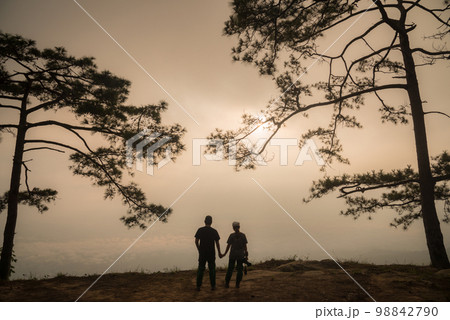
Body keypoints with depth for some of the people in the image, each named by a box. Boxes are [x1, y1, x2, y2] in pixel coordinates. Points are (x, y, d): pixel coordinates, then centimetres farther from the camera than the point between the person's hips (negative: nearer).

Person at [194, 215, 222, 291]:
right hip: (211, 253, 0)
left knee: (200, 269, 7)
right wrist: (219, 253, 10)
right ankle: (213, 285, 11)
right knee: (212, 269, 9)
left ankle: (198, 286, 6)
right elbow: (217, 243, -2)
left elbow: (196, 241, -1)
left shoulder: (200, 230, -3)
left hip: (202, 253, 1)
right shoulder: (214, 231, -4)